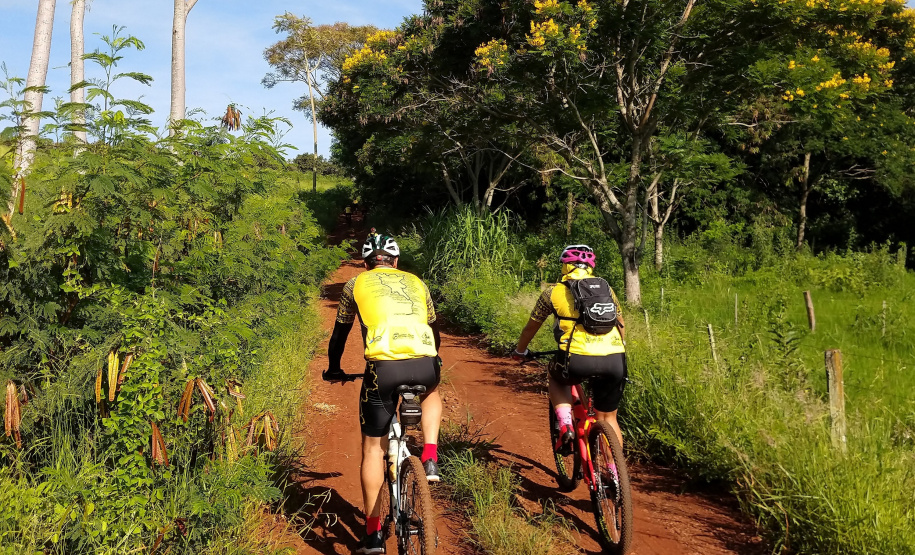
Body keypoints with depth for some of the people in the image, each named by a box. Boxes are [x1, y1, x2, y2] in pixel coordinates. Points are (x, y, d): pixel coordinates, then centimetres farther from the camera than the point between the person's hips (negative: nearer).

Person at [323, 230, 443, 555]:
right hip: (425, 364, 2)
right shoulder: (415, 283, 26)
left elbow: (340, 333, 30)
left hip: (384, 366, -2)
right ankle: (430, 460, 20)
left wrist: (334, 369, 47)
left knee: (373, 448, 15)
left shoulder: (357, 284, 21)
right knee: (431, 391, 39)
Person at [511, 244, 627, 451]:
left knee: (555, 376, 31)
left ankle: (565, 425, 12)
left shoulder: (554, 292, 13)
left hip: (578, 360, -2)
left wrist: (520, 352, 42)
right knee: (608, 418, 21)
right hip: (615, 361, 3)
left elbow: (531, 327, 24)